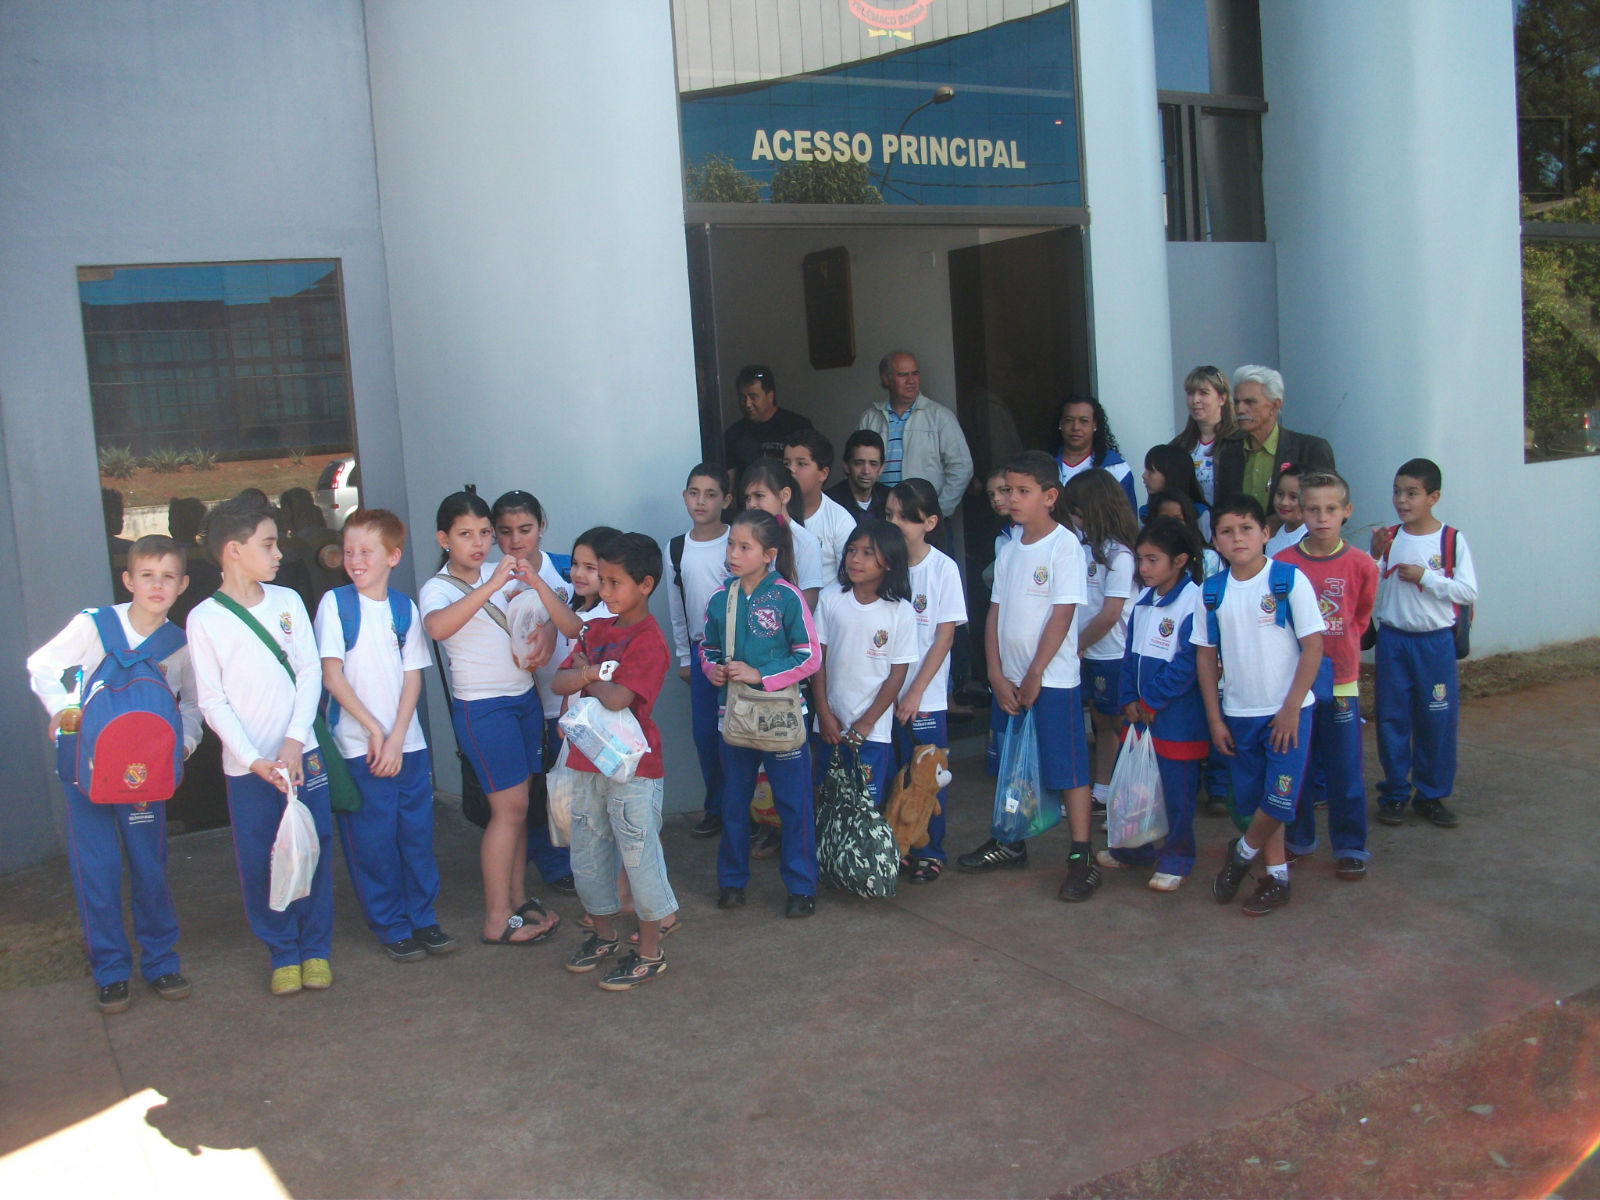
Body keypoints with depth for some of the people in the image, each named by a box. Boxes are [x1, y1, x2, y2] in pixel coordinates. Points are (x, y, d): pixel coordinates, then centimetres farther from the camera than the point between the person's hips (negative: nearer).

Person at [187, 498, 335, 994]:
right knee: (260, 861, 4)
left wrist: (294, 741, -10)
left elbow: (310, 673, 2)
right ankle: (283, 952, 21)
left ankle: (316, 947, 23)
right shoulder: (204, 618, -4)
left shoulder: (287, 601, 5)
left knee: (314, 850, 6)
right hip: (247, 765, -2)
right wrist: (255, 760, -14)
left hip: (302, 753, 2)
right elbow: (212, 702, -5)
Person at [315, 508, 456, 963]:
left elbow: (413, 678, 4)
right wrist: (373, 729, -10)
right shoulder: (335, 604, -2)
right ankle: (391, 927, 16)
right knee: (373, 841, 2)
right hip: (358, 744, -3)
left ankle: (422, 919, 22)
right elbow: (332, 675, -6)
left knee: (417, 832, 7)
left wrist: (396, 737, -7)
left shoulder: (405, 608, 6)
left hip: (407, 742, 3)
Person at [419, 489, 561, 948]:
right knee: (508, 806, -6)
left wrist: (533, 583, -8)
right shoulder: (437, 588, -11)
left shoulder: (500, 573, 7)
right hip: (482, 707, -6)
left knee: (518, 805, 9)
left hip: (525, 696, 6)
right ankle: (497, 921, 2)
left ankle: (517, 898, 20)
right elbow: (437, 626, -34)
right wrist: (491, 585, -37)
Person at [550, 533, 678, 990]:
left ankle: (649, 951, 15)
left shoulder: (648, 642, -16)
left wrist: (586, 676, -8)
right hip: (589, 760, 8)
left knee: (639, 855, 1)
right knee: (587, 851, 17)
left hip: (633, 765, -8)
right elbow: (560, 681, 1)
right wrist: (592, 673, -17)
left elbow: (617, 698, -26)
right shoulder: (596, 630, 8)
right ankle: (603, 934, 36)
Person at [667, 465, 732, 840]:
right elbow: (676, 607, 14)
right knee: (704, 732, 8)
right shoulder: (677, 548, 6)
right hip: (701, 649, 4)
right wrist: (683, 657, 15)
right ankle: (716, 807, 23)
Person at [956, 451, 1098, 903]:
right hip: (1008, 679, 7)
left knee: (1069, 767, -2)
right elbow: (996, 613, 8)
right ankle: (1009, 844, 31)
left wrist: (1034, 676, -12)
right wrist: (997, 675, -1)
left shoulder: (1065, 545, -10)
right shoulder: (1009, 548, 9)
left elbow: (1062, 614, -14)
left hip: (1053, 680, -7)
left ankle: (1082, 859, 5)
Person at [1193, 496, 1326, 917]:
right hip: (1237, 713, 3)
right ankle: (1276, 875, 25)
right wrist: (1214, 719, 2)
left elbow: (1313, 646, -8)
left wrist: (1291, 709, -12)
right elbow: (1206, 656, 6)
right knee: (1254, 800, 10)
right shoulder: (1212, 591, 1)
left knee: (1278, 798, -6)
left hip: (1287, 711, -3)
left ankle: (1242, 852, 20)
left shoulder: (1290, 580, -9)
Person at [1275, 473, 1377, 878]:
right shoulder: (1283, 563, -7)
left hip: (1341, 682, 0)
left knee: (1346, 770, 5)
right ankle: (1298, 840, 26)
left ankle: (1350, 847, 18)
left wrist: (1340, 647, 11)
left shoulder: (1361, 564, -5)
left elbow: (1361, 616, 12)